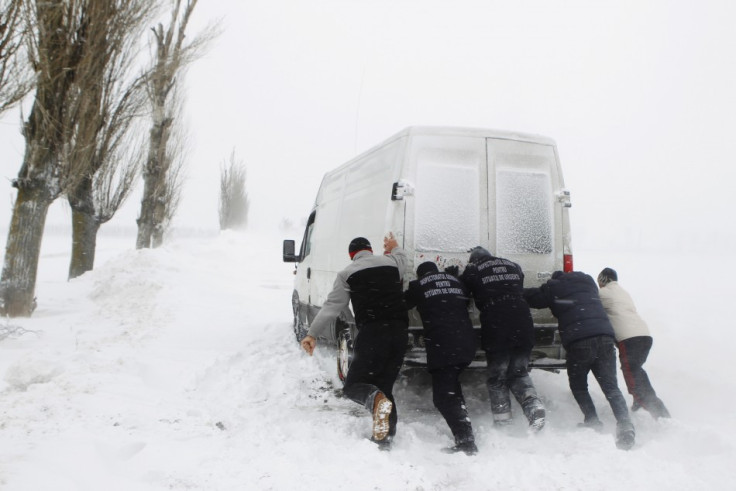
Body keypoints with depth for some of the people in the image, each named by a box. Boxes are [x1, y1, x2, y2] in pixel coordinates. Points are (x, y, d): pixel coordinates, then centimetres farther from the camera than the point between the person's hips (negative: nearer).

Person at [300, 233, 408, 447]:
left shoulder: (347, 274, 2)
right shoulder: (391, 262, 14)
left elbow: (332, 306, -3)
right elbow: (401, 258, 38)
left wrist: (312, 334, -2)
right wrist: (394, 248, 58)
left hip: (373, 332, -5)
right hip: (399, 331, 5)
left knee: (353, 385, 4)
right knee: (384, 385, 15)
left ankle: (377, 400, -29)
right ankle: (385, 436, 7)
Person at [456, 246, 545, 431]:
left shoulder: (472, 270, 6)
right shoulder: (514, 266, 19)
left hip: (496, 332, -4)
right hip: (523, 329, 4)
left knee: (497, 379, 11)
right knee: (519, 373, 19)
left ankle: (503, 421, 9)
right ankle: (534, 407, 0)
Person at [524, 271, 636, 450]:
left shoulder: (553, 286, 11)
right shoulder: (588, 281, 27)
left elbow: (532, 298, 15)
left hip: (579, 341, -4)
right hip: (605, 336, 4)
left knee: (578, 386, 15)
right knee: (611, 386, 5)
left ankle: (593, 423, 4)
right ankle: (625, 425, -12)